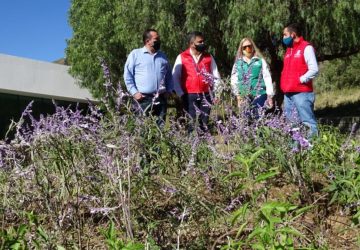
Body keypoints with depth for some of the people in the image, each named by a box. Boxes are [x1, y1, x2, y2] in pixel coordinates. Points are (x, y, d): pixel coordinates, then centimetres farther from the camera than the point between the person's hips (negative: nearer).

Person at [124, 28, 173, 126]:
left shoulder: (162, 56, 16)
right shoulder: (135, 54, 2)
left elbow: (169, 75, 22)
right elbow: (127, 75, -1)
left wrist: (169, 90, 9)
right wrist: (134, 92, -8)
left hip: (161, 99, 4)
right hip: (143, 98, -4)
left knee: (161, 125, 7)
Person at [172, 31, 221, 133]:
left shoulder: (209, 57, 8)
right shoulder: (182, 57, 0)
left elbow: (216, 77, 12)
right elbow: (175, 77, 0)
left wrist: (215, 92, 3)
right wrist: (181, 94, -5)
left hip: (206, 95, 2)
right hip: (189, 96, -2)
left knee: (204, 123, 5)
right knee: (190, 123, -1)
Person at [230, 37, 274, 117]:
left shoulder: (260, 61, 6)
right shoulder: (238, 63, 11)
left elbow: (267, 78, 2)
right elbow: (234, 80, 7)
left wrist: (270, 95, -3)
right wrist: (238, 95, -2)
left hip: (259, 95, -2)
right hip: (244, 97, 2)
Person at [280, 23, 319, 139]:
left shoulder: (306, 47, -5)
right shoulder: (289, 49, 19)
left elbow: (314, 69, -13)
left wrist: (300, 80, -13)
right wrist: (284, 84, 11)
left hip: (301, 92, -8)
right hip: (288, 93, 8)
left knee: (308, 122, -8)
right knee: (291, 123, 11)